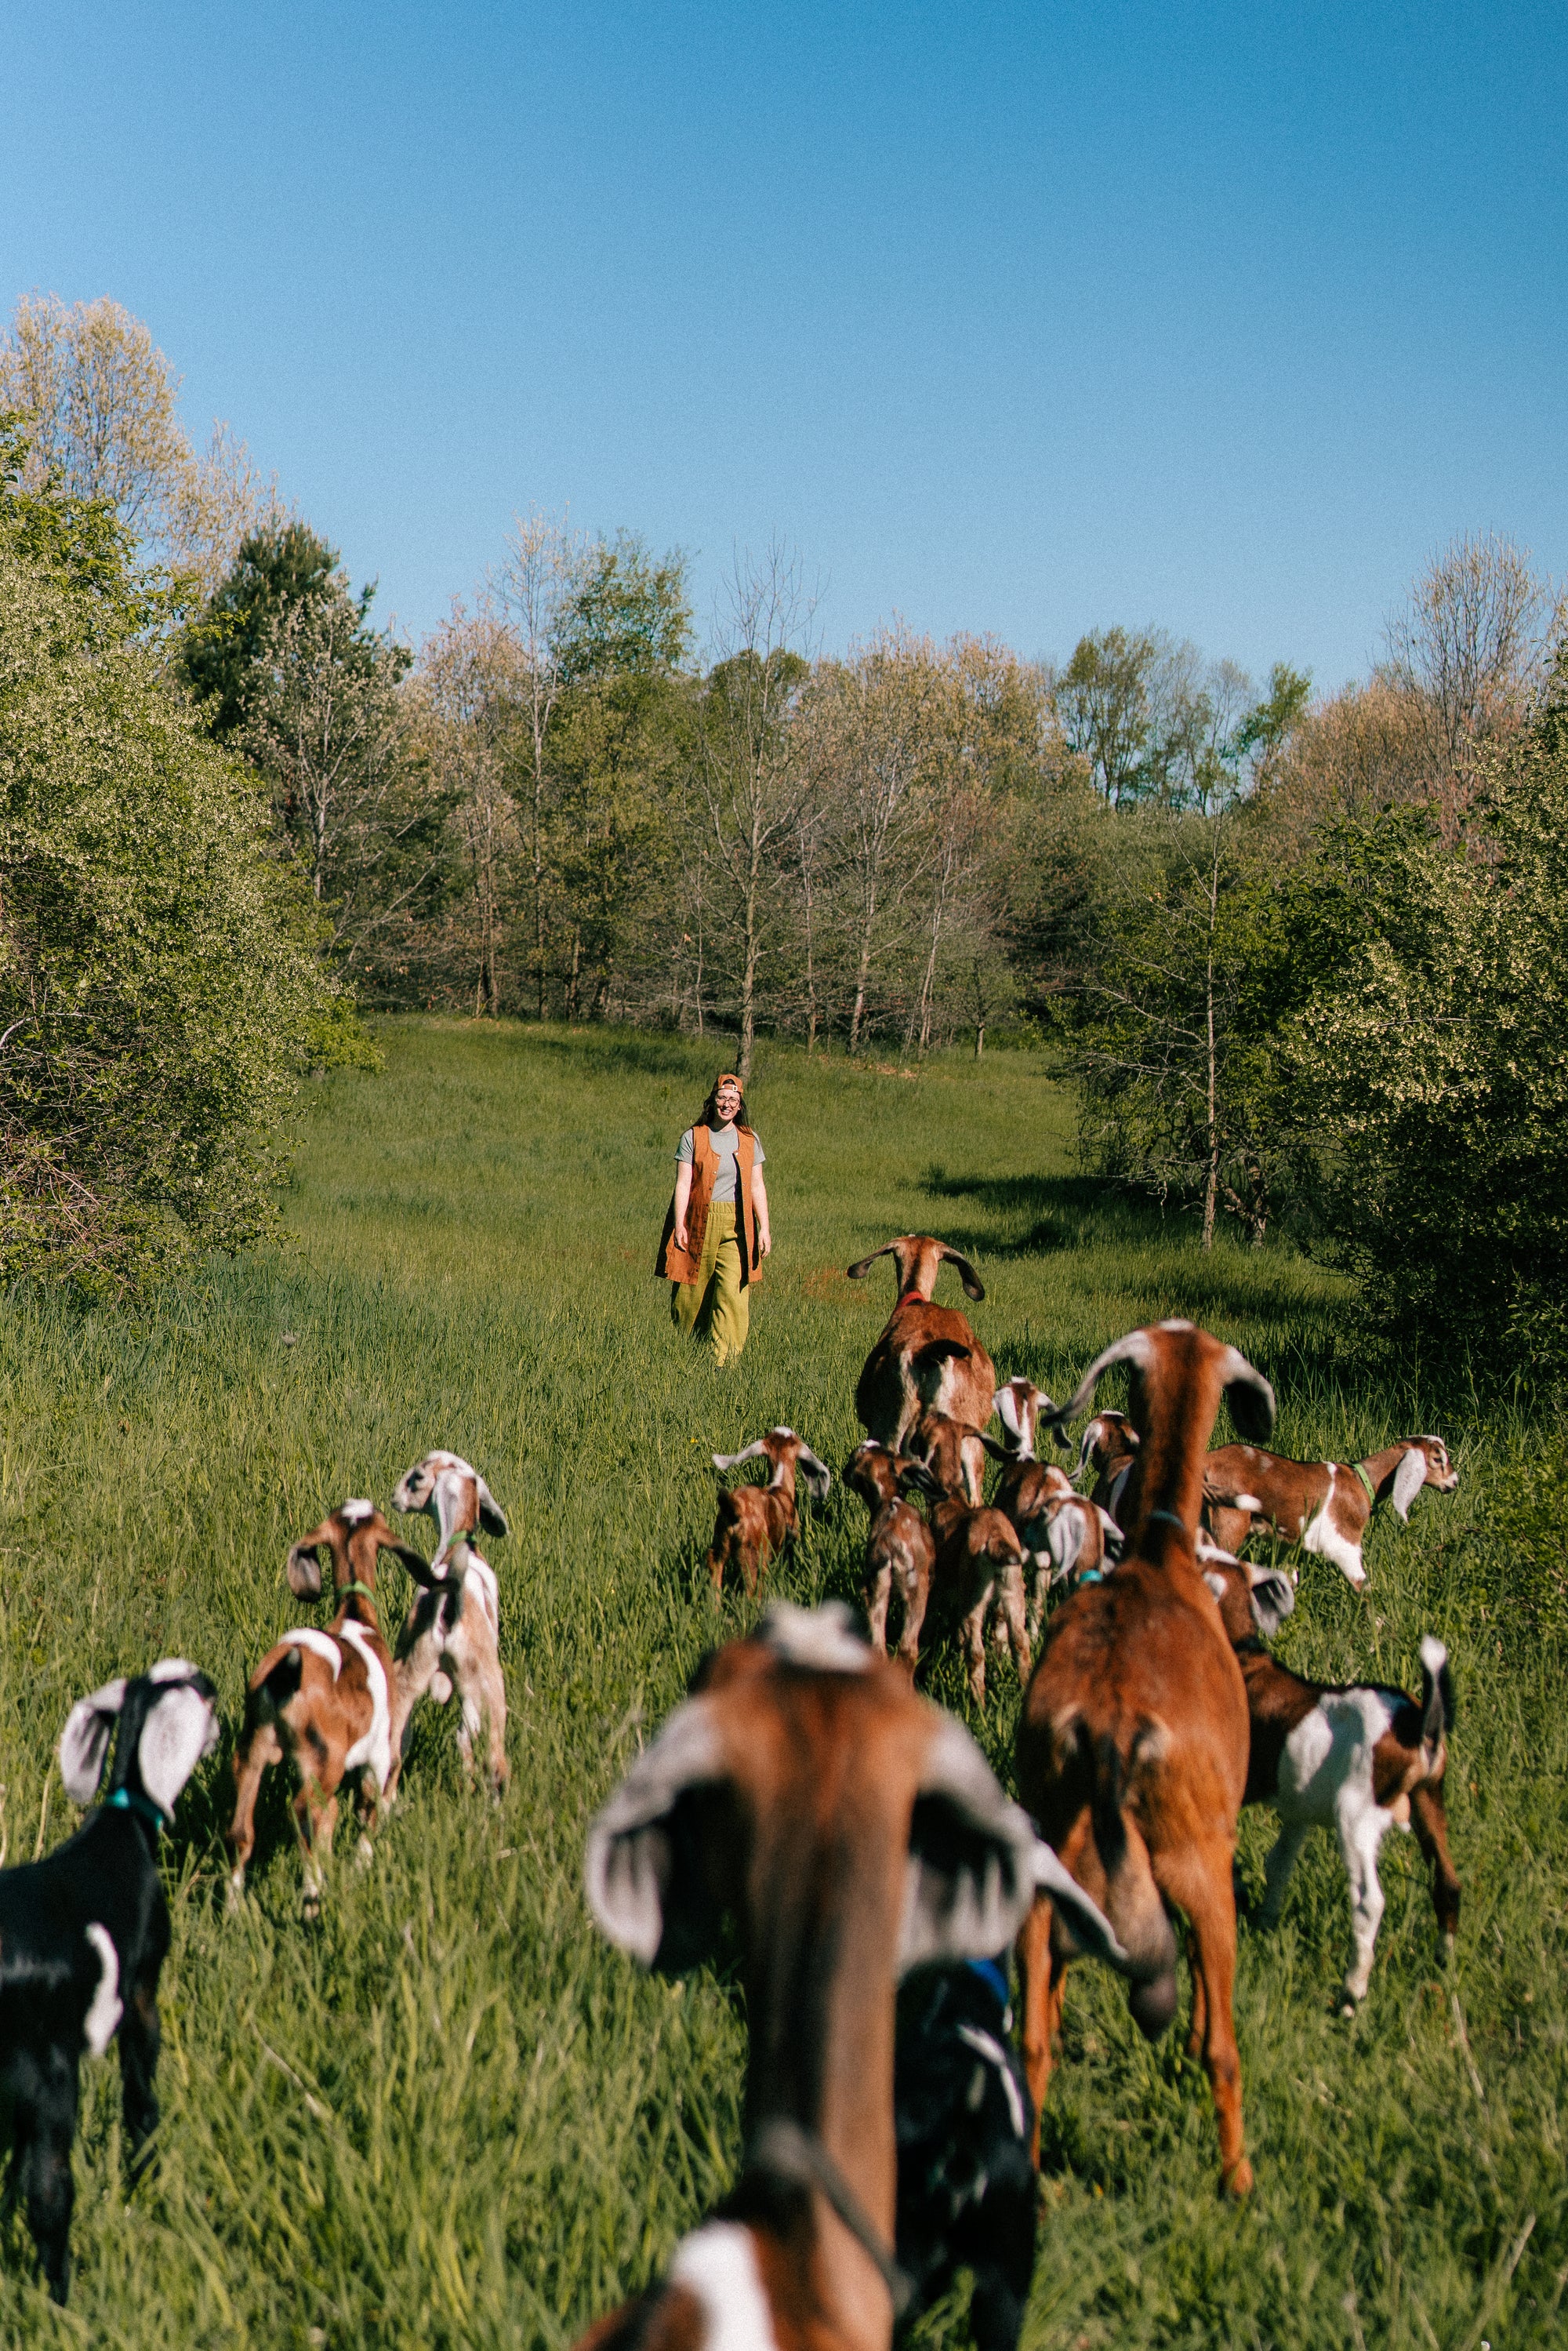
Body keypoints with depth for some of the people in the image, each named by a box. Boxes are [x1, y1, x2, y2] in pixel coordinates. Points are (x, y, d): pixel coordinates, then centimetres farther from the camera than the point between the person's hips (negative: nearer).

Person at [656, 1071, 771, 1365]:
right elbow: (682, 1184, -3)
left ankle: (723, 1360, -12)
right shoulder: (693, 1137, 1)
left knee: (733, 1293, -11)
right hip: (699, 1222, -1)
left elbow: (757, 1186, 10)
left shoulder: (750, 1140, 10)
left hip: (737, 1228, 1)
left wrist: (764, 1228, 3)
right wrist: (679, 1225, -12)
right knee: (691, 1293, 2)